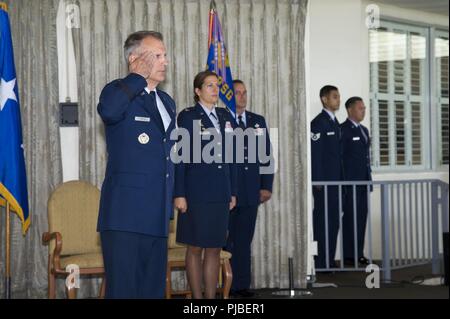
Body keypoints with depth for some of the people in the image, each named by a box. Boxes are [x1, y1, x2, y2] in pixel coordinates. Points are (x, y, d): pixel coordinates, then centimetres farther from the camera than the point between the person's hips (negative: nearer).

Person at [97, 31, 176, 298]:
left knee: (154, 288, 9)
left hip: (157, 216, 7)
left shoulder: (167, 101, 20)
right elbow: (108, 111, -29)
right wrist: (139, 76, -17)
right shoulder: (120, 92, -3)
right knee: (124, 288, -8)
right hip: (125, 214, -7)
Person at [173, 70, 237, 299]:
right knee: (195, 247, 1)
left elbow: (230, 157, 15)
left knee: (215, 248, 6)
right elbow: (180, 157, -6)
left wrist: (232, 192, 12)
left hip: (220, 192, 5)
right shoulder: (188, 116, -3)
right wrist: (179, 194, -11)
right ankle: (197, 297, 7)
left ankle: (211, 296, 11)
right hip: (196, 192, -5)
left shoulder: (225, 116, 13)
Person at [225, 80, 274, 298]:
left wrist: (266, 186, 4)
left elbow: (266, 155, 13)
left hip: (251, 191, 4)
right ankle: (228, 285, 5)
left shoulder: (258, 121, 14)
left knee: (244, 240, 7)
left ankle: (242, 284, 10)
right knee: (226, 240, 0)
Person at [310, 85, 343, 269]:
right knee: (323, 221, -7)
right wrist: (318, 181, -18)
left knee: (334, 221, 10)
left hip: (335, 180, 9)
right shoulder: (318, 123, -10)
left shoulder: (335, 123, 17)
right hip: (323, 181, -9)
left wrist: (341, 178, 14)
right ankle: (321, 263, -3)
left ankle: (329, 260, 15)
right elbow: (315, 153, -15)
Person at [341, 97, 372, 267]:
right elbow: (339, 157, -11)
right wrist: (343, 181, -14)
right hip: (350, 182, -8)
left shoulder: (364, 130, 18)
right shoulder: (343, 130, -8)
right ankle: (348, 255, -3)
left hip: (363, 182, 8)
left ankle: (358, 254, 13)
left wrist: (369, 178, 16)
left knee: (361, 218, 8)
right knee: (350, 218, -6)